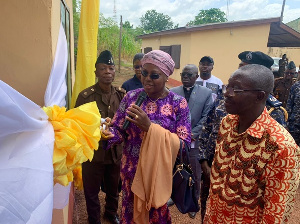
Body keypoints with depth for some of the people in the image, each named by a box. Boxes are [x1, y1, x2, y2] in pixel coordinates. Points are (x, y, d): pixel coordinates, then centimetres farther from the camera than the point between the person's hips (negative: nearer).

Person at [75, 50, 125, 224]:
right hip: (94, 152, -3)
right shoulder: (85, 96, -14)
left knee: (114, 187, 24)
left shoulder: (121, 94, -3)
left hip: (116, 151, 3)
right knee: (92, 190, 17)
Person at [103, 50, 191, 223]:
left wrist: (150, 127, -29)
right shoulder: (131, 97, -4)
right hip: (131, 171, 2)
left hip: (160, 173, -2)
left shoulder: (179, 103, -12)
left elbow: (183, 144, -18)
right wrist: (109, 133, -26)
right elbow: (119, 130, -3)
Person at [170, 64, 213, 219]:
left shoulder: (206, 93, -1)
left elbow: (206, 118, -4)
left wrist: (192, 134, -11)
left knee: (195, 175, 11)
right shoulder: (172, 92, 3)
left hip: (194, 141, -1)